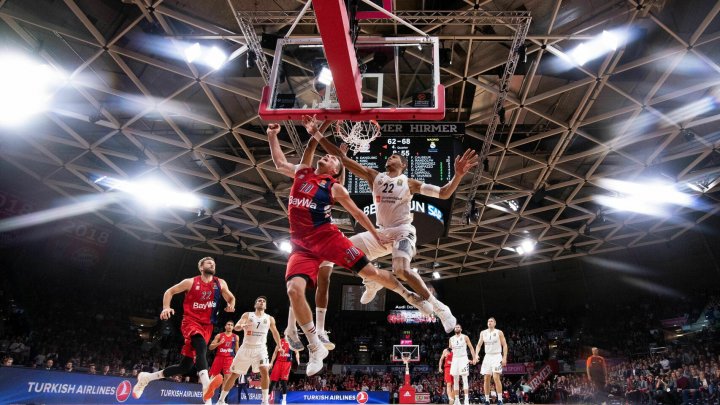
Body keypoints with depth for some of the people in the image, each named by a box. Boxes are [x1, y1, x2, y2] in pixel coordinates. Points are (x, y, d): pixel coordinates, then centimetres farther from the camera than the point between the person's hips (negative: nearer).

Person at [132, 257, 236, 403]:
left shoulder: (220, 283, 4)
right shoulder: (190, 282, -3)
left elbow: (231, 298, 15)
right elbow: (170, 291, 8)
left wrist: (231, 305, -8)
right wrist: (166, 308, -8)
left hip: (206, 326, 4)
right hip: (190, 321, -4)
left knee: (185, 366, 6)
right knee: (201, 347, -36)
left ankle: (146, 377, 27)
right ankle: (206, 386, -53)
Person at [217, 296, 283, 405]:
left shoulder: (270, 319, 4)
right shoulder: (247, 315, -1)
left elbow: (275, 333, 18)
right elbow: (236, 327, -16)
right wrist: (242, 326, -39)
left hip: (260, 348, 0)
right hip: (246, 347, 0)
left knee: (264, 371, -22)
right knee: (234, 374, 8)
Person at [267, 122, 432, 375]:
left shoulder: (334, 187, 6)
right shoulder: (301, 172, 16)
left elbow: (357, 212, 12)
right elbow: (279, 162, 32)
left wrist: (376, 236, 13)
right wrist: (272, 135, 29)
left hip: (327, 237, -2)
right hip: (302, 244, 2)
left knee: (370, 272, -5)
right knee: (294, 289, -21)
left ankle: (408, 295, 23)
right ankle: (316, 348, -7)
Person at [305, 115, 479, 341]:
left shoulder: (409, 183, 1)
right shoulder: (374, 177, 9)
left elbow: (443, 194, -4)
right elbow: (341, 158, 4)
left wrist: (458, 175, -23)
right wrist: (316, 134, -2)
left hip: (401, 231, -5)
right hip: (379, 232, 5)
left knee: (402, 271, -31)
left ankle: (439, 308, -14)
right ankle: (372, 281, 24)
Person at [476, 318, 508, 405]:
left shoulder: (499, 332, -3)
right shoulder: (483, 333, 7)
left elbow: (504, 345, -3)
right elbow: (479, 345, 8)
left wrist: (504, 357, -12)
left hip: (496, 356, -4)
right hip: (487, 356, 4)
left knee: (496, 377, -16)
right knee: (486, 379, 4)